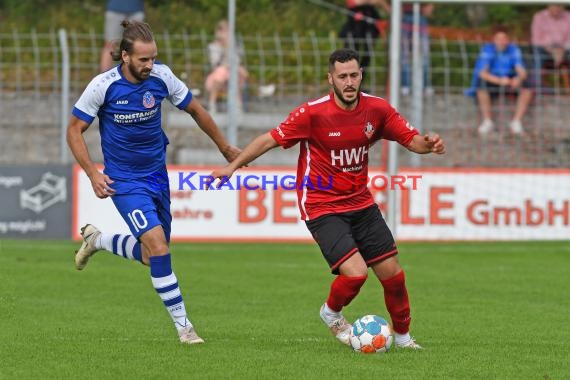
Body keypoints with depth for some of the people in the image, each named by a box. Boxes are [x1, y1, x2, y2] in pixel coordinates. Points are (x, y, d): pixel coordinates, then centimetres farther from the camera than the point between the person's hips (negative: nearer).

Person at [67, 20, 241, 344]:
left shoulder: (162, 77, -10)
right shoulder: (103, 86, -18)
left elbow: (195, 110, 7)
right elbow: (75, 129, -6)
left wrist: (225, 148, 15)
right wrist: (93, 173, -16)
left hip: (157, 175, 5)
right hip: (125, 180, -5)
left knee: (152, 255, 10)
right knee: (158, 245, -20)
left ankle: (96, 239, 37)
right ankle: (183, 325, -10)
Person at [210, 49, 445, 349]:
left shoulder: (377, 109, -4)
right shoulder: (313, 112, -16)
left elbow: (411, 139, 2)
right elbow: (271, 139, -10)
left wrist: (428, 144, -20)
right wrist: (233, 165, -15)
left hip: (361, 204, 5)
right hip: (323, 208, -5)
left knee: (393, 273, 3)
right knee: (356, 272, -21)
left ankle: (403, 335, 27)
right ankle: (331, 313, 13)